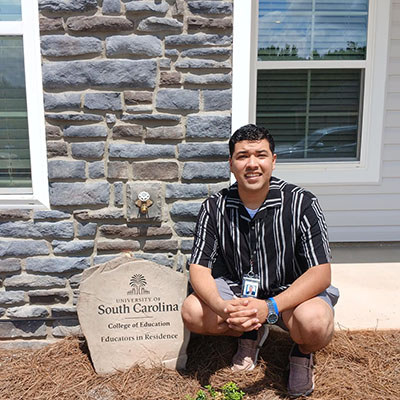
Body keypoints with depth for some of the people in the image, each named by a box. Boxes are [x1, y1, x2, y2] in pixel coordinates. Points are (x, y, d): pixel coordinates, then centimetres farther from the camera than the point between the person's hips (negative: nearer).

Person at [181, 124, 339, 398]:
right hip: (238, 290, 3)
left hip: (291, 292, -3)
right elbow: (199, 268, -10)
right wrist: (220, 306, -32)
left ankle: (303, 353, 6)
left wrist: (270, 307, -35)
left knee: (315, 323, -35)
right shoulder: (215, 207, -10)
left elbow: (321, 273, -20)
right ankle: (251, 334, 11)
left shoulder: (302, 203, -18)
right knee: (193, 313, -22)